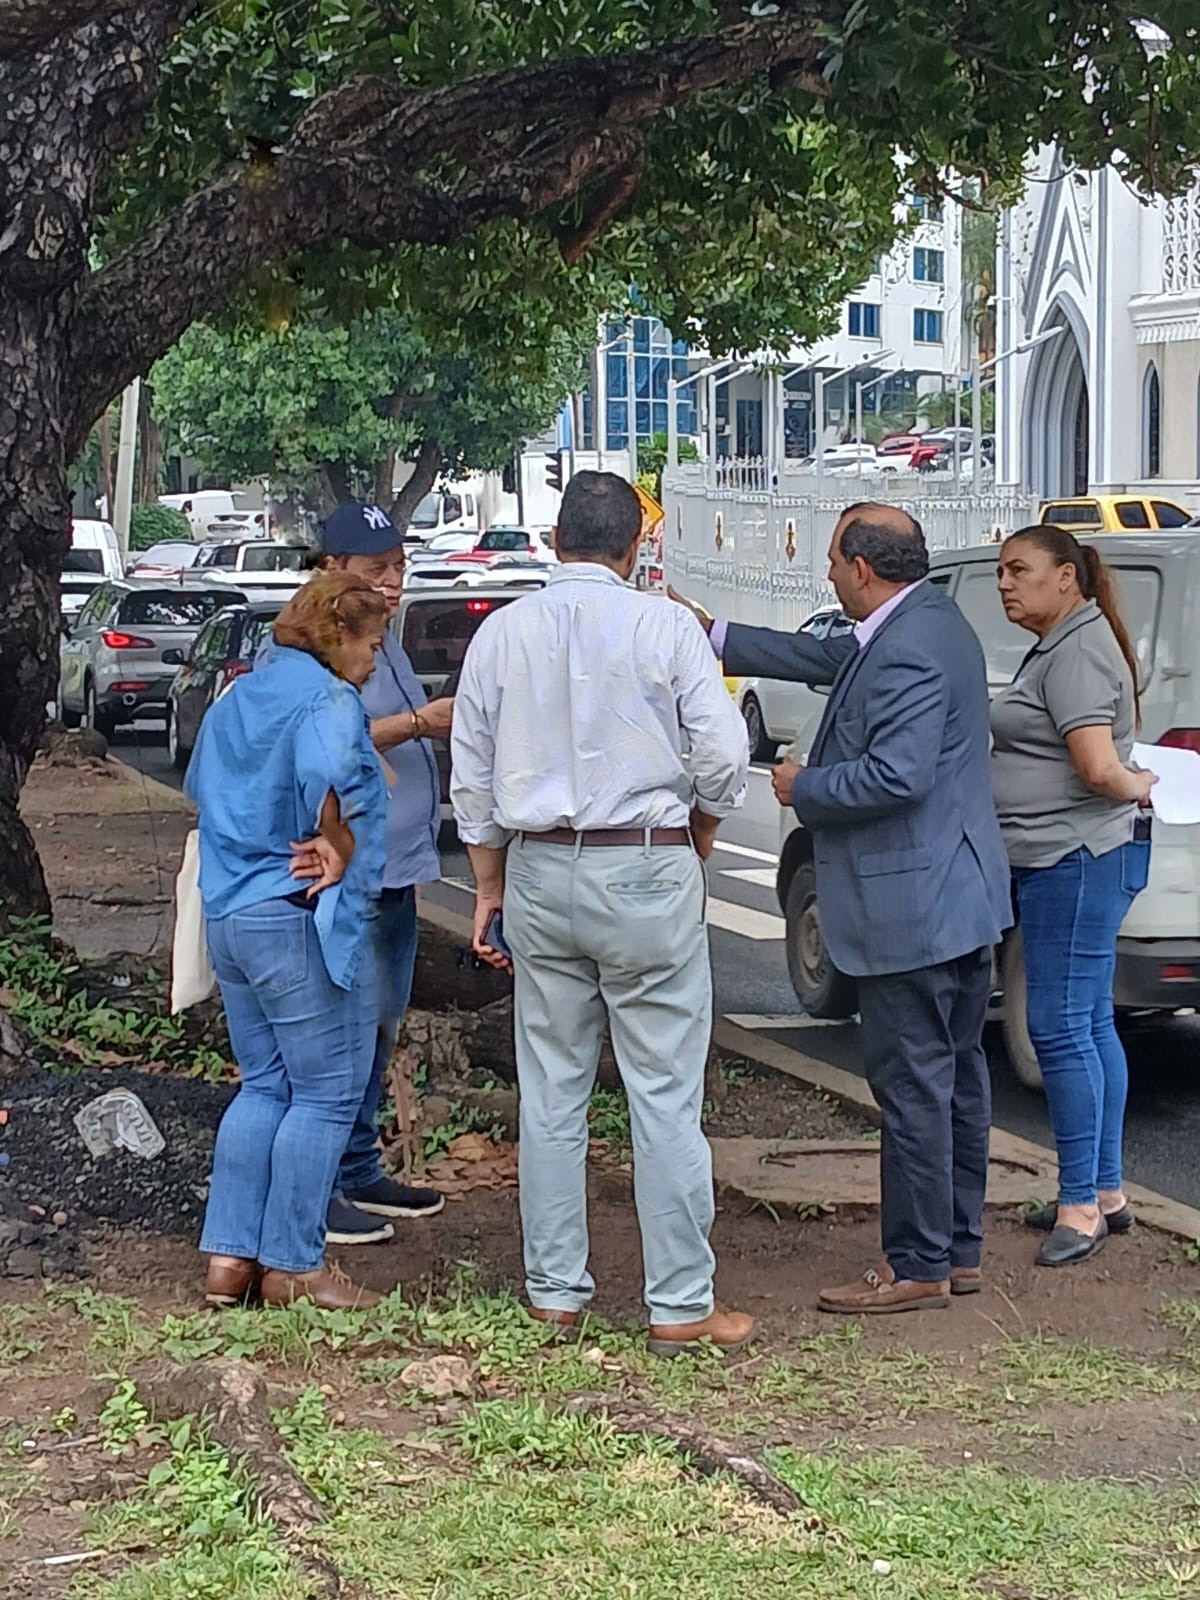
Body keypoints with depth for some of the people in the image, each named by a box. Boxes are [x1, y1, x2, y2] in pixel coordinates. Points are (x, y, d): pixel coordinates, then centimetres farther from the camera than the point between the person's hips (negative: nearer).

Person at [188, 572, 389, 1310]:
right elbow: (326, 776, -32)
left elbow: (201, 786, 26)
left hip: (230, 913, 9)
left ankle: (229, 1256, 14)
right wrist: (338, 849, -19)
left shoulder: (236, 699, 16)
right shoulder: (327, 700, -13)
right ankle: (292, 1265, 3)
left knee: (264, 1086, 16)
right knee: (326, 1095, 0)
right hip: (302, 921, -9)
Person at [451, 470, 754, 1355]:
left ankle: (554, 1291, 17)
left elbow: (473, 776, 8)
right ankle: (682, 1305, 3)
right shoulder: (665, 628, -6)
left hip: (539, 873, 4)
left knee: (551, 1092, 11)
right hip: (647, 871, -4)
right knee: (665, 1095, 0)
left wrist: (489, 887, 17)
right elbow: (722, 758, -7)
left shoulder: (503, 631, 5)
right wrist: (697, 847, 11)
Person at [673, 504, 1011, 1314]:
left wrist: (804, 786, -12)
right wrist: (713, 635, 24)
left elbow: (898, 775, -28)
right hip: (961, 898, 11)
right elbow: (825, 656, 22)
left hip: (913, 911, -11)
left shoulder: (907, 653, -22)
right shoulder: (928, 622, 11)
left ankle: (917, 1264, 4)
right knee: (958, 1076, 15)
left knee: (914, 1087, -3)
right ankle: (958, 1248, 24)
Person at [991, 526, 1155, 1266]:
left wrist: (1133, 788, -7)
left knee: (1062, 1028, -8)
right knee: (1091, 1025, 14)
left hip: (1078, 860, -11)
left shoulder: (1077, 653, -16)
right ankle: (1106, 1192, 21)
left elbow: (1099, 767, -24)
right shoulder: (1062, 647, 17)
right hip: (1069, 861, 11)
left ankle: (1082, 1204, -4)